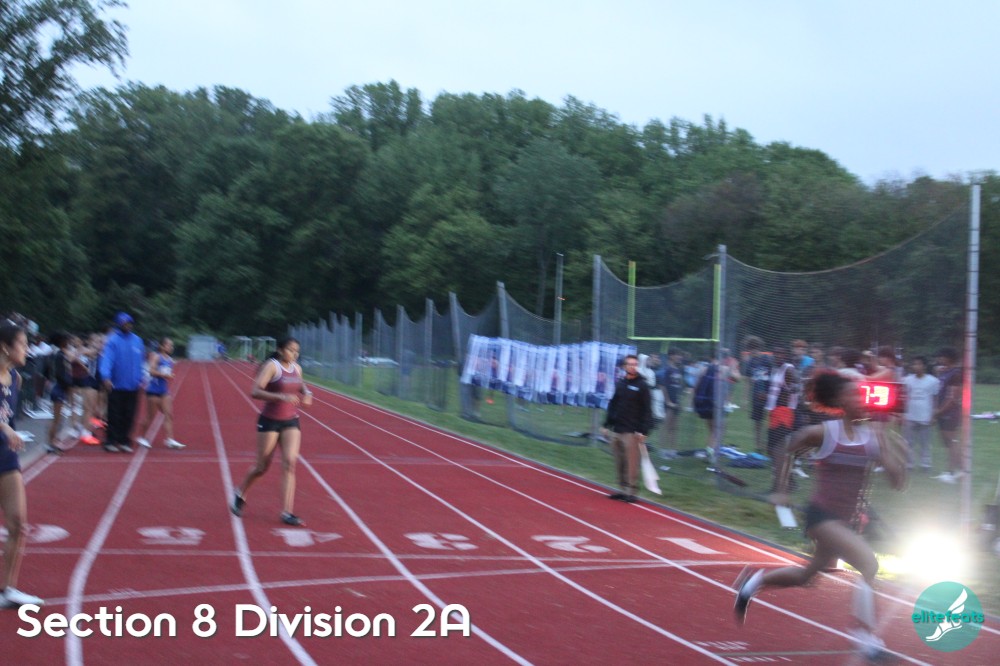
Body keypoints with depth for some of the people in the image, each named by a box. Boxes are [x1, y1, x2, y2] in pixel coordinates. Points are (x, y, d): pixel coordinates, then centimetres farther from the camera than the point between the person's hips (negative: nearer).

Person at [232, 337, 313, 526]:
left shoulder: (296, 368, 7)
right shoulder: (271, 366, -13)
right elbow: (256, 391, -23)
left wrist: (306, 394, 5)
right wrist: (281, 397, -33)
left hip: (291, 422, 5)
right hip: (270, 422, -5)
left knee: (290, 463, -9)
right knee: (262, 466, 6)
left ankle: (287, 513, -9)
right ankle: (240, 495, 34)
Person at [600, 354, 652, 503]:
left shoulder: (642, 385, -4)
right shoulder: (620, 383, 12)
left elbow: (647, 410, -8)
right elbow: (613, 405, 18)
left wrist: (643, 431, -14)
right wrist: (606, 425, 13)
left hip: (632, 432, -6)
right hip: (616, 430, 6)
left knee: (631, 463, -6)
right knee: (619, 463, 9)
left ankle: (631, 491, -1)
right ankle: (623, 489, 18)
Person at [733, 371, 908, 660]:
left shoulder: (874, 436, -1)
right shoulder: (822, 433, -9)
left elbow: (898, 482, -6)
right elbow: (790, 452, 10)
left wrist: (888, 448, -18)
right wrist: (782, 491, 9)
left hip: (846, 522, 6)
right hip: (821, 515, -6)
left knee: (806, 575, 19)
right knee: (868, 563, -23)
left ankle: (754, 580, 43)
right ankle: (867, 636, -17)